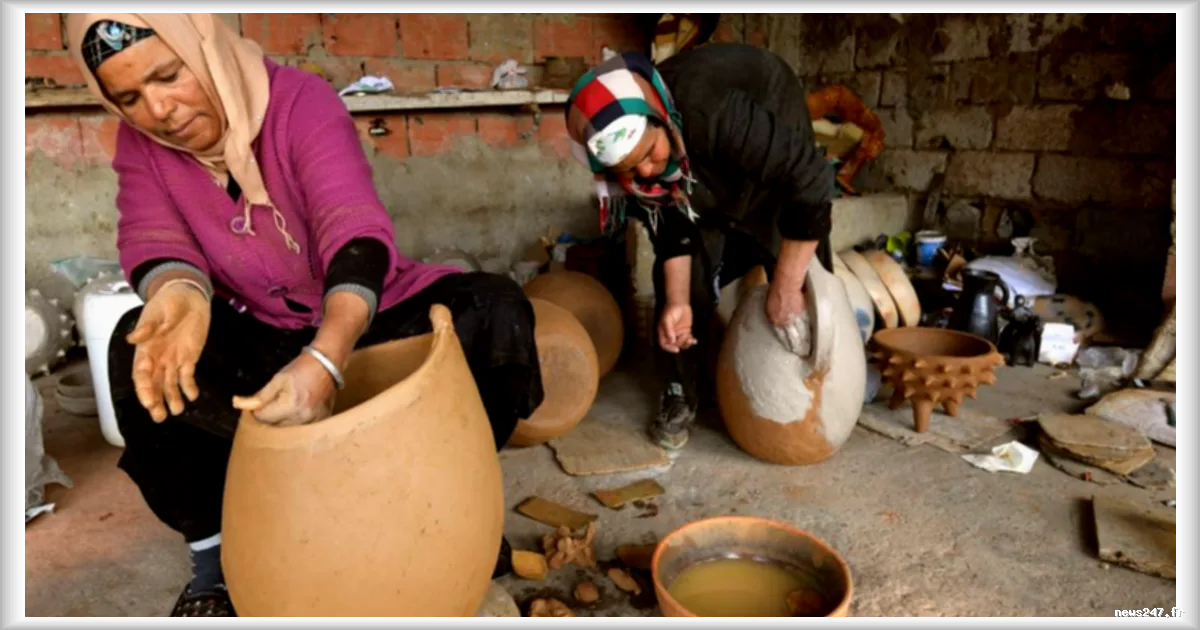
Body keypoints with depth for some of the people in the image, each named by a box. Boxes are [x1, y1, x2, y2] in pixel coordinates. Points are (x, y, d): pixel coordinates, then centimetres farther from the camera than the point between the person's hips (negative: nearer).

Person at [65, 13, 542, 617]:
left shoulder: (302, 102, -20)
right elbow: (154, 243, -17)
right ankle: (211, 548, -7)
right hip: (260, 338, 3)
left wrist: (326, 359, -51)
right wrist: (181, 293, -44)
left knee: (496, 310, -28)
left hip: (369, 317, -2)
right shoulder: (141, 143, -5)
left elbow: (357, 233, -34)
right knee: (140, 348, -25)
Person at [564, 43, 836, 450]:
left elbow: (811, 181, -43)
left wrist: (786, 287, -39)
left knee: (805, 289, -7)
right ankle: (680, 395, 8)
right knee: (679, 282, -8)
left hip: (782, 169, -3)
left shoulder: (714, 112, -46)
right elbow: (672, 228, -13)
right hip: (704, 189, 4)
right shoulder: (626, 150, -26)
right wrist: (677, 301, -22)